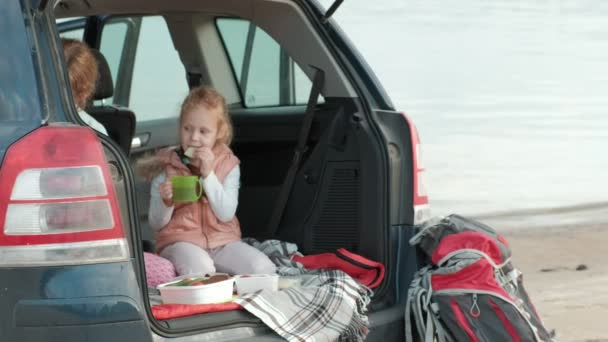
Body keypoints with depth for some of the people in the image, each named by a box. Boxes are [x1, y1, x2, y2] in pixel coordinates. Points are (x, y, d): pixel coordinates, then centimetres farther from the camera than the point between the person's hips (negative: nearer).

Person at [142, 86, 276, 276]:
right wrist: (165, 202, -21)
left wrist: (208, 173, -16)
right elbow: (156, 225, 1)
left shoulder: (228, 165, 5)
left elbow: (226, 214, -9)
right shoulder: (166, 167, 0)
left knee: (262, 268, -22)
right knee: (200, 269, -37)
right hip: (180, 241, -3)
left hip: (222, 240, 3)